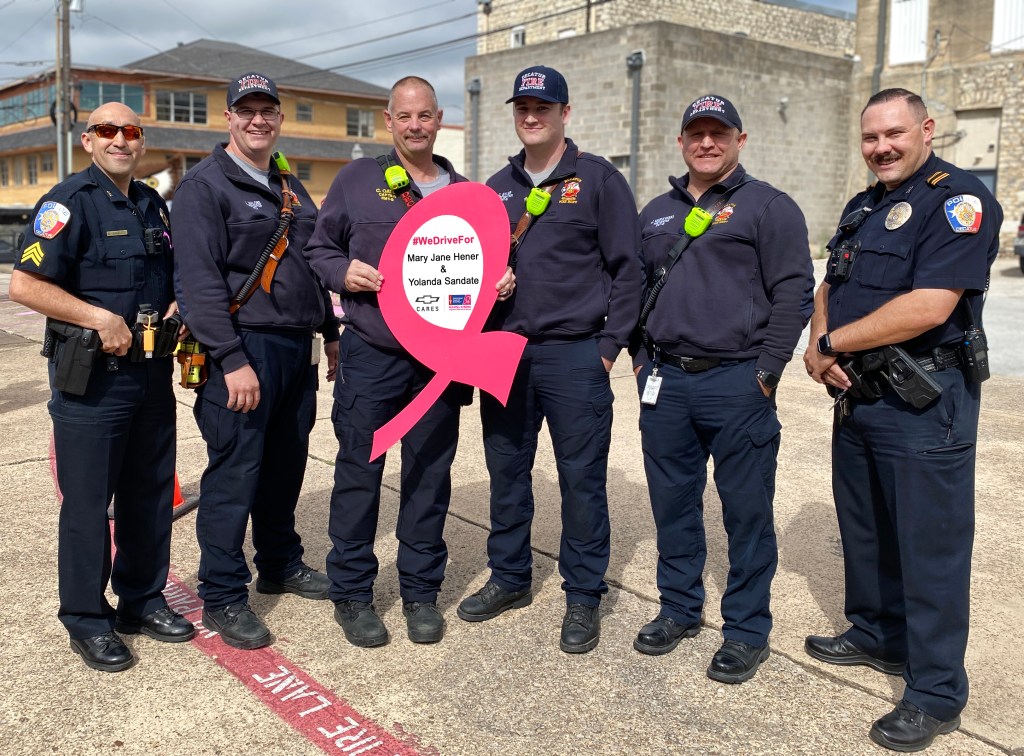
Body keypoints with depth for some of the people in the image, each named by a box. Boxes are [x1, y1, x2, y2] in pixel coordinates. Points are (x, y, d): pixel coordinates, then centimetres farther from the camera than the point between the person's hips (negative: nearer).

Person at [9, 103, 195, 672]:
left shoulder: (153, 205, 12)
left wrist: (177, 306, 4)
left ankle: (142, 599, 30)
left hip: (152, 370, 7)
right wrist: (100, 317, -21)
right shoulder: (70, 202, -9)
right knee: (88, 500, 2)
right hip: (92, 375, -7)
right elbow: (25, 285, -16)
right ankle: (88, 620, 16)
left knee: (151, 492, 14)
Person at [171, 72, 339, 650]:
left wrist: (330, 332, 19)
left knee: (286, 466, 15)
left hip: (298, 349, 7)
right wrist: (232, 360, -21)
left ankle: (281, 565, 32)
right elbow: (199, 280, -15)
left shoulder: (291, 188, 18)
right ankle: (223, 596, 9)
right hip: (244, 349, -7)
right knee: (235, 474, -3)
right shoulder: (205, 186, -6)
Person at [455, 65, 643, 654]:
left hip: (575, 356, -5)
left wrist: (609, 344, -8)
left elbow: (627, 269, -2)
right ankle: (510, 578, 30)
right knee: (507, 470, 13)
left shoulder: (598, 179, 1)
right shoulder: (498, 187, 15)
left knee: (582, 477, 2)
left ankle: (584, 596, 16)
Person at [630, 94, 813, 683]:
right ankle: (680, 609, 30)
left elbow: (794, 293, -7)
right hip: (665, 381, 5)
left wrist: (766, 372, -12)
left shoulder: (769, 207, -1)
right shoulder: (657, 213, 16)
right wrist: (641, 359, 10)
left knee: (747, 510, 3)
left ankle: (748, 630, 17)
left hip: (737, 383, -5)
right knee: (673, 503, 13)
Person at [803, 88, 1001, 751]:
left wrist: (832, 342, -14)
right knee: (865, 528, 19)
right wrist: (819, 348, -7)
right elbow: (828, 291, 15)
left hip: (925, 403, -8)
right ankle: (876, 635, 38)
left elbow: (928, 307, -24)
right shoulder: (864, 209, 15)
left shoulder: (959, 199, -13)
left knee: (929, 545, 0)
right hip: (858, 395, 9)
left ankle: (937, 694, 12)